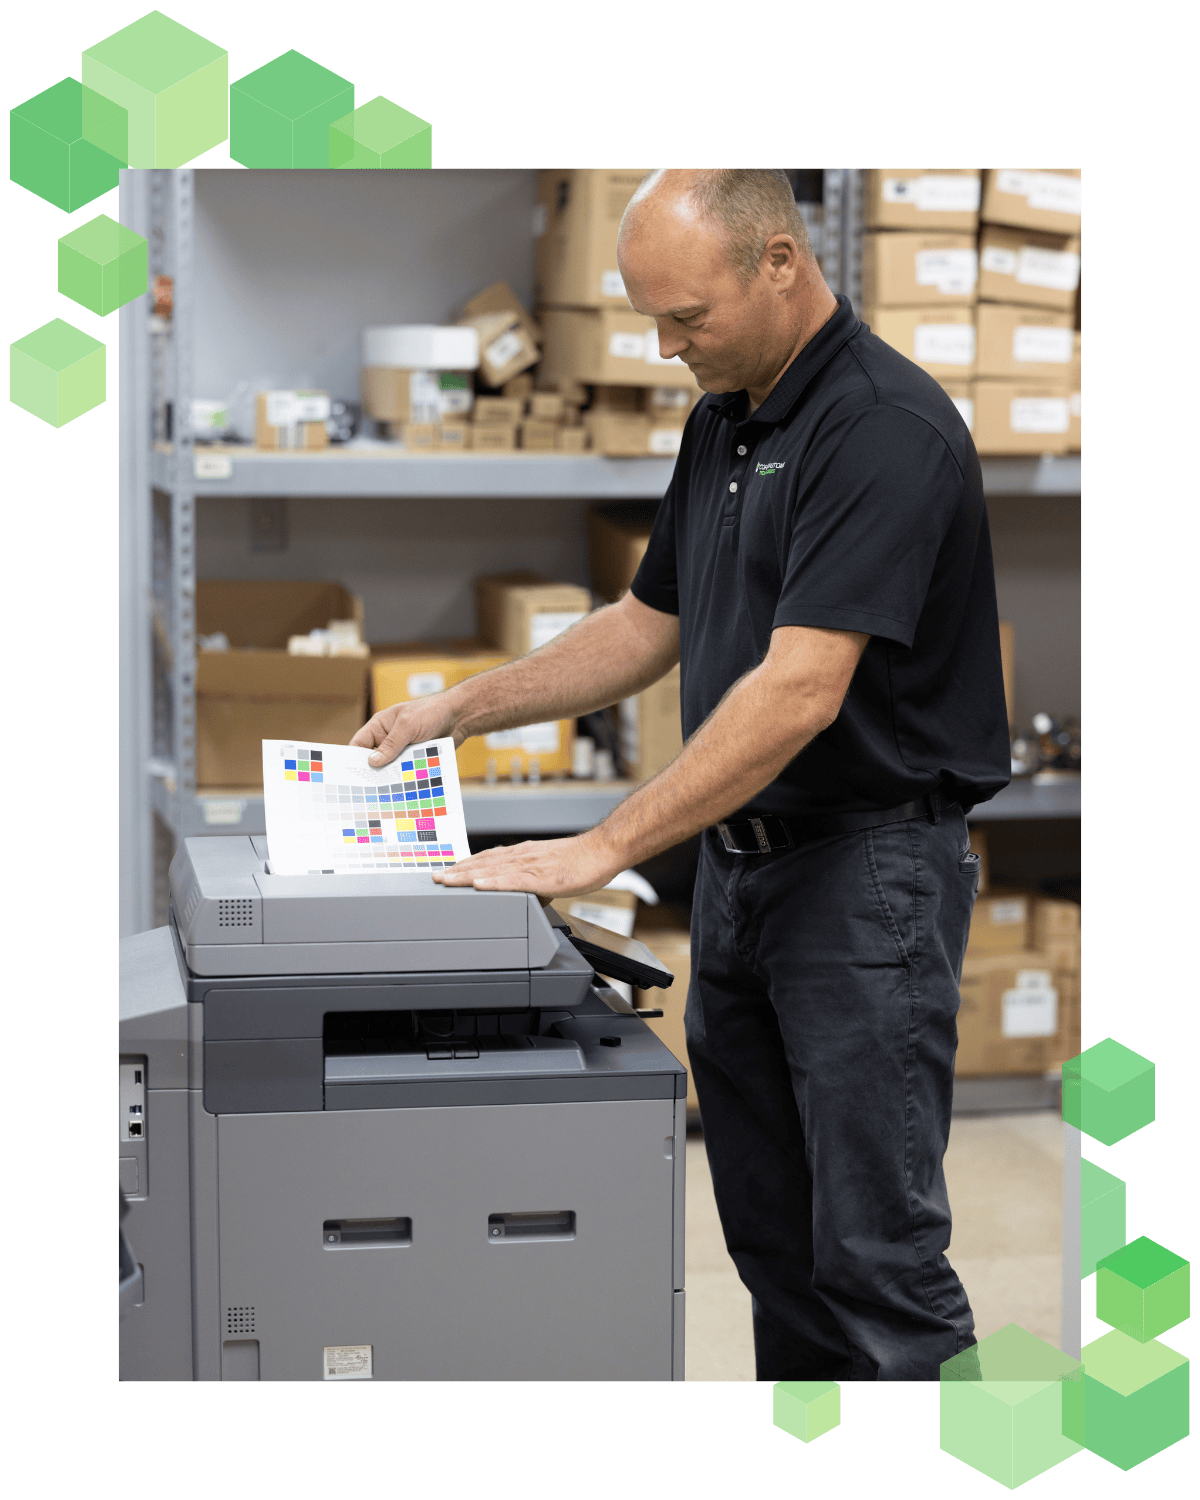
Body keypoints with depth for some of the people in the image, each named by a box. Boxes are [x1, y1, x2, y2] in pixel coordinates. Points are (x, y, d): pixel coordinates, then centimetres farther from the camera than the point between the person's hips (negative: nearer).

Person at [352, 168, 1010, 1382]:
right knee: (771, 1235, 14)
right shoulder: (721, 425, 11)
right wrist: (455, 710, 14)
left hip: (868, 869, -9)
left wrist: (606, 849, -27)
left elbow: (800, 691, -26)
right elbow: (647, 628, 21)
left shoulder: (884, 427, -19)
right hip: (737, 864, 9)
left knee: (878, 1247, -6)